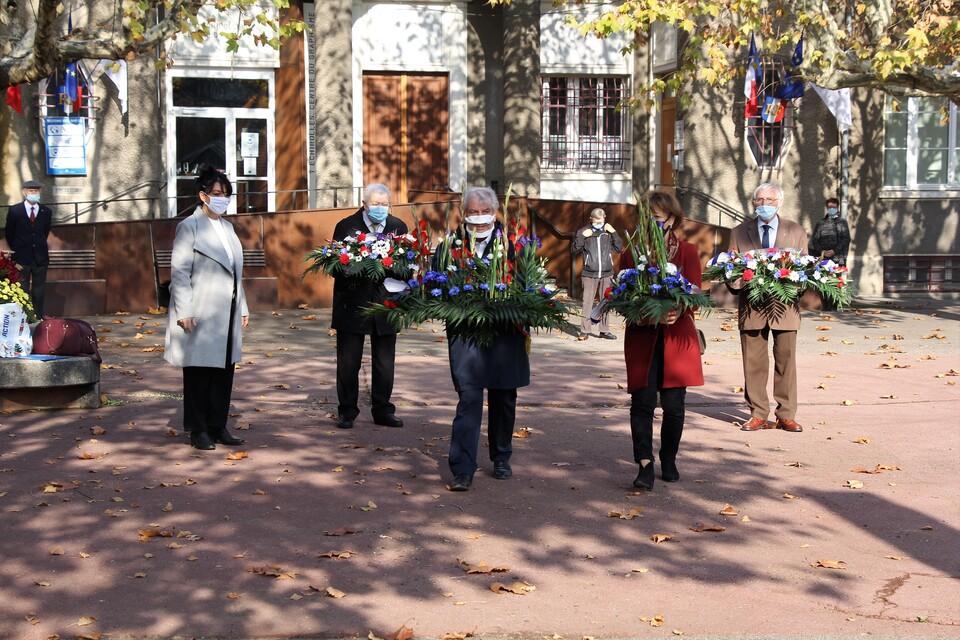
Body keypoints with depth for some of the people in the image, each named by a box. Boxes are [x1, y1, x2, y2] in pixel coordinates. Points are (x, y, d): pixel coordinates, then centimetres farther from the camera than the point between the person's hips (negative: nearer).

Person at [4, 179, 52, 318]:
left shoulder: (46, 211, 1)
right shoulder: (14, 210, -4)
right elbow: (9, 233, 7)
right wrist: (16, 250, 12)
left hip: (40, 258, 2)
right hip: (22, 258, -2)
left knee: (39, 290, 7)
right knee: (23, 291, 1)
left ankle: (38, 318, 12)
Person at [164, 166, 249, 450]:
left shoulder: (227, 227, 16)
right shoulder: (189, 227, -6)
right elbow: (179, 272, -11)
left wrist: (243, 308, 15)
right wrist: (184, 312, -17)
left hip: (227, 314, 7)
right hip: (201, 315, -7)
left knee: (224, 372, 8)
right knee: (199, 373, 1)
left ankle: (218, 426, 16)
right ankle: (198, 430, 9)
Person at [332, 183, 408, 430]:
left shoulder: (399, 227, 5)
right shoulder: (346, 226, -3)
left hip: (386, 304, 2)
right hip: (352, 304, -2)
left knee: (385, 363, 9)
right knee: (348, 362, 5)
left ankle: (383, 411, 19)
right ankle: (347, 411, 15)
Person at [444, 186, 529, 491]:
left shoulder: (511, 243, 2)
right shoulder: (451, 245, 2)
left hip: (505, 332, 2)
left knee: (503, 397, 14)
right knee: (469, 397, -11)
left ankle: (501, 458, 33)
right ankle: (462, 470, -11)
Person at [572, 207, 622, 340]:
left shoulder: (609, 232, 9)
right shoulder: (584, 232, 3)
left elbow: (619, 248, 5)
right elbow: (575, 250, 0)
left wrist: (614, 233, -4)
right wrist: (582, 236, -13)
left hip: (607, 274, 2)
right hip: (589, 274, -2)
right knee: (587, 303, -5)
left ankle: (604, 330, 12)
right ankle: (585, 331, -3)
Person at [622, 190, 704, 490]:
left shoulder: (687, 252, 6)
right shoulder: (631, 253, 9)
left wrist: (678, 311, -24)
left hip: (677, 335, 0)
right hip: (642, 338, 0)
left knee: (674, 405, 4)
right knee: (642, 402, -9)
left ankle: (669, 461, 22)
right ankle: (645, 467, -10)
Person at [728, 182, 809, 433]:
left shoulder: (796, 232, 10)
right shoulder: (739, 232, 9)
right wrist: (739, 285, -12)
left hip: (785, 306, 0)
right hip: (751, 306, 0)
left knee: (786, 361, 1)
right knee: (753, 363, 1)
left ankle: (786, 415, 8)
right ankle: (758, 414, 9)